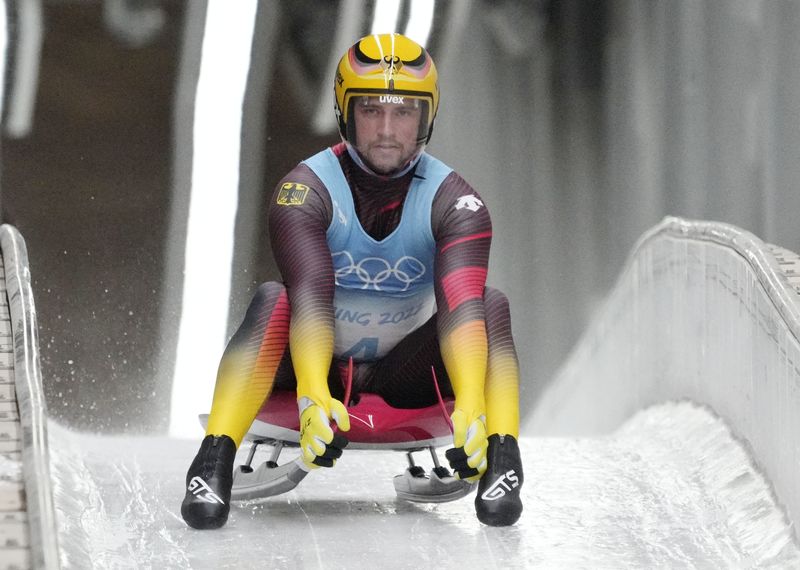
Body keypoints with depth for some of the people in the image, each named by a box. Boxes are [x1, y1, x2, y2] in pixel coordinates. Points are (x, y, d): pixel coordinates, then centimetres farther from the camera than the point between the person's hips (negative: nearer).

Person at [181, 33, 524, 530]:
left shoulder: (454, 201, -12)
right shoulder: (305, 190, -16)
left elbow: (460, 304, -29)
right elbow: (310, 294, -32)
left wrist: (471, 404, -47)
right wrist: (314, 396, -50)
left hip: (406, 375, 2)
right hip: (316, 363, -1)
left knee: (491, 302, -22)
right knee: (272, 300, -31)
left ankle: (502, 467, -34)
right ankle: (213, 466, -42)